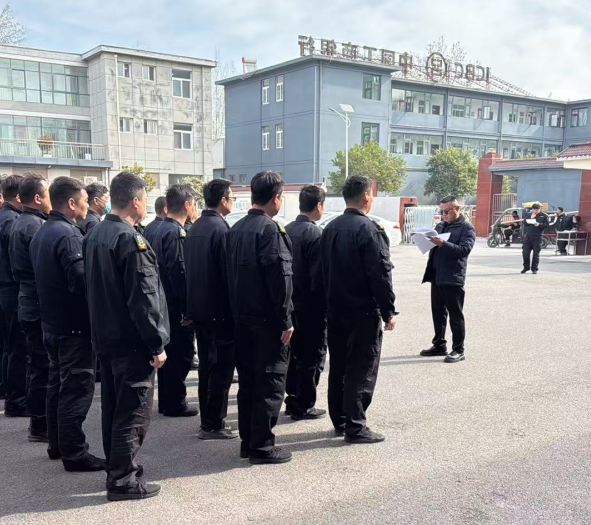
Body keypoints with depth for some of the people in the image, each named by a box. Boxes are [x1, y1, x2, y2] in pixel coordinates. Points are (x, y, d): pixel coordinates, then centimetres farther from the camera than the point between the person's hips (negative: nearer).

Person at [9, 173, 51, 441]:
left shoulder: (19, 223, 14)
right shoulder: (35, 226, -18)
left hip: (29, 303, 10)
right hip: (41, 306, -10)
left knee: (37, 363, 17)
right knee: (43, 365, -2)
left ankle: (39, 418, 28)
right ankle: (40, 424, 7)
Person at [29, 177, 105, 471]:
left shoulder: (42, 233, 11)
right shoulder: (68, 234, -20)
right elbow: (81, 281, -25)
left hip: (52, 322, 10)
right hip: (74, 326, -10)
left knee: (58, 383, 18)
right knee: (77, 388, -2)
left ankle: (57, 444, 29)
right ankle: (74, 453, 4)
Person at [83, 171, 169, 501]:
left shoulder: (95, 235, 7)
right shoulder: (131, 240, -21)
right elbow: (144, 299, -22)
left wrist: (103, 328, 20)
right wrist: (157, 344, -16)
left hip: (106, 337, 9)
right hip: (131, 341, -9)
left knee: (114, 408, 18)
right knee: (134, 412, 2)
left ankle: (117, 468, 31)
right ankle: (124, 480, 12)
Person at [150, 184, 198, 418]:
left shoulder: (160, 229, 12)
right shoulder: (175, 232, -18)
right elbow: (178, 272, -23)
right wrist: (188, 309, -19)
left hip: (165, 304, 10)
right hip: (177, 307, -10)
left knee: (169, 353, 17)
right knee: (181, 354, 1)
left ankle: (166, 401, 27)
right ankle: (175, 403, 10)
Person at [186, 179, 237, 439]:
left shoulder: (194, 228, 9)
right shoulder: (221, 229, -17)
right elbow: (228, 272, -18)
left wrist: (194, 303, 18)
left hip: (198, 307, 9)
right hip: (220, 309, -9)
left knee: (207, 365, 16)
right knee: (222, 367, 1)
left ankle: (208, 419, 25)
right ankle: (213, 424, 7)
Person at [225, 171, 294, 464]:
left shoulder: (235, 229, 10)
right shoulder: (270, 230, -15)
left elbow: (231, 274, 12)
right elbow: (280, 278, -19)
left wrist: (238, 310, 16)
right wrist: (286, 320, -14)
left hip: (242, 318, 8)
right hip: (267, 319, -8)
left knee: (247, 380, 14)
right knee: (270, 382, 1)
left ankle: (247, 441, 22)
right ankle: (262, 446, 7)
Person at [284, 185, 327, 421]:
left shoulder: (287, 230, 4)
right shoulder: (315, 234, -18)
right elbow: (319, 275, -19)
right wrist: (324, 305, -11)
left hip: (291, 303, 8)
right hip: (311, 305, -8)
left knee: (294, 353, 17)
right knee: (311, 356, 4)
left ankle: (292, 399, 28)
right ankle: (304, 405, 11)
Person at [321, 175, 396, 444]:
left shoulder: (330, 228, 9)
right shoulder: (369, 229, -16)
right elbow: (381, 274, -17)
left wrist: (331, 302, 17)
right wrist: (388, 312, -10)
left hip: (336, 310, 8)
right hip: (363, 311, -8)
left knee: (338, 367, 14)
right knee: (362, 370, 0)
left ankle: (339, 421, 24)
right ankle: (355, 427, 6)